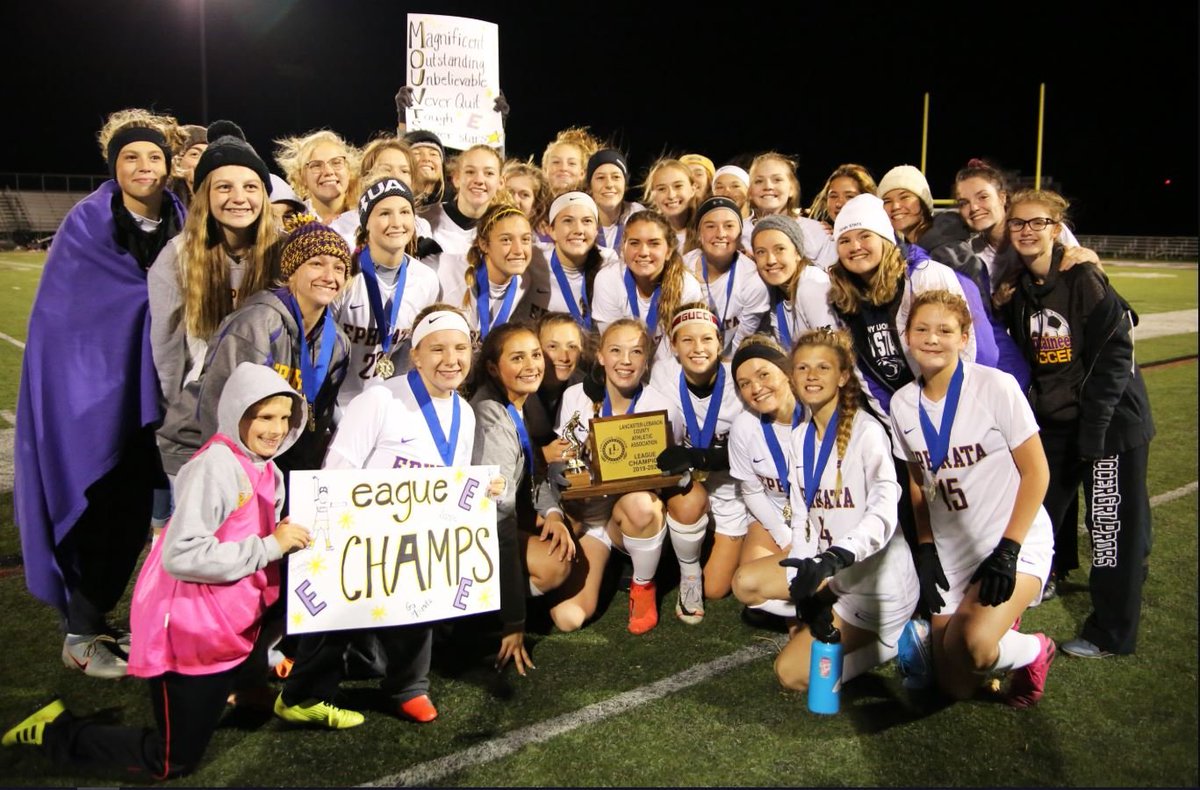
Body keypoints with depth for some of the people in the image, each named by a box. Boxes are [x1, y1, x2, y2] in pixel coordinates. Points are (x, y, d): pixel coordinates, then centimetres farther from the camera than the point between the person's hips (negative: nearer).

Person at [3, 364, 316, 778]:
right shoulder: (215, 466, -24)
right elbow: (181, 556, -31)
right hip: (190, 635, -8)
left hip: (232, 626, 8)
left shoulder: (266, 470, 4)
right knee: (172, 763, 7)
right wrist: (270, 546, -27)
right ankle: (58, 731, 22)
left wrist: (288, 540, -7)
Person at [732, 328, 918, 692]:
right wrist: (804, 588, -10)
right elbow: (801, 516, 1)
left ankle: (897, 641, 7)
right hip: (829, 569, 8)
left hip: (877, 584, -8)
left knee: (793, 672, -6)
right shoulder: (800, 436, 3)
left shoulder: (866, 431, -21)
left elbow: (884, 513, -32)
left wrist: (833, 559, -47)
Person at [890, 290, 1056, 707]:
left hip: (1015, 542, -5)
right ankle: (1002, 621, 38)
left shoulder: (995, 386, -15)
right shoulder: (902, 403, 0)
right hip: (950, 551, 5)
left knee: (976, 646, -29)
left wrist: (1007, 550, -17)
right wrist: (925, 548, 3)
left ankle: (1034, 650, 6)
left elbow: (1036, 471, -12)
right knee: (955, 685, 7)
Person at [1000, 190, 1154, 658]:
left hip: (1111, 422, -6)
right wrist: (1034, 410, 3)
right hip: (1055, 423, 6)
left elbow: (1115, 353, -17)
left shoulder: (1083, 279, -14)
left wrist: (1093, 425, -20)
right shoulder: (1018, 291, 4)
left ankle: (1110, 634, 13)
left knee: (1111, 524, 1)